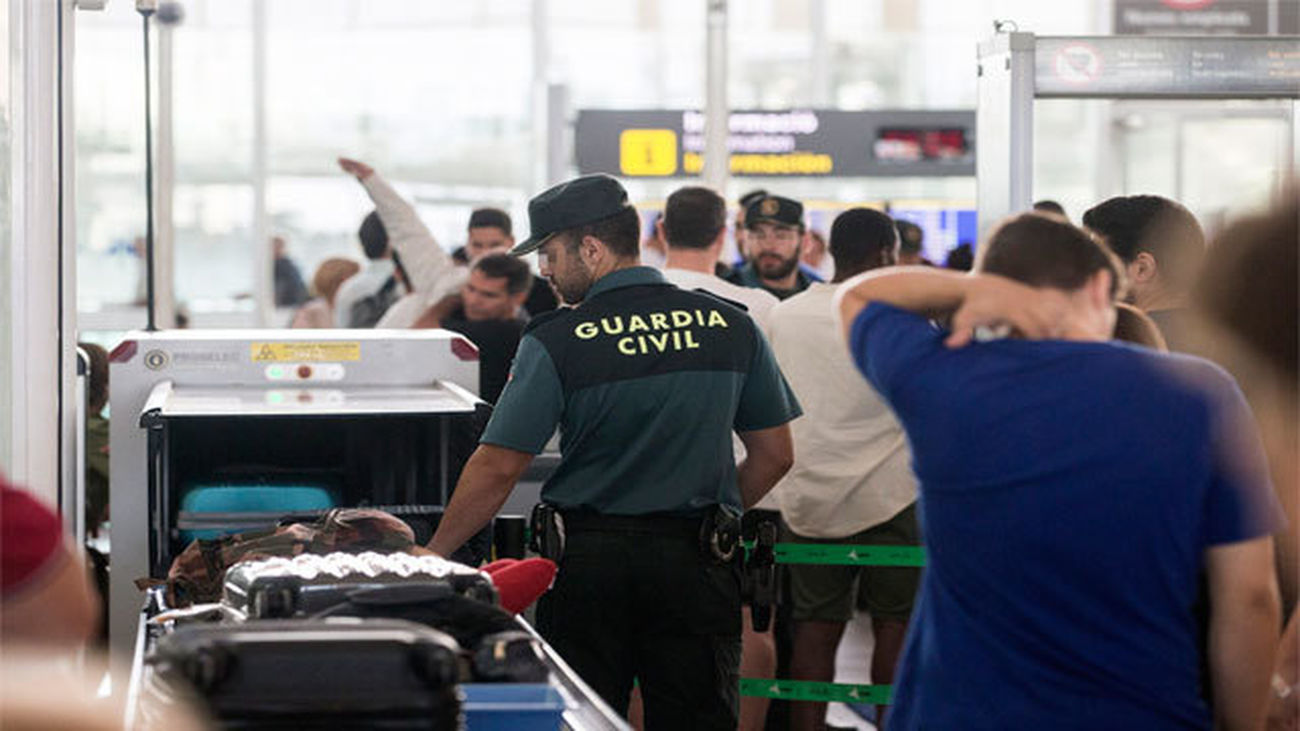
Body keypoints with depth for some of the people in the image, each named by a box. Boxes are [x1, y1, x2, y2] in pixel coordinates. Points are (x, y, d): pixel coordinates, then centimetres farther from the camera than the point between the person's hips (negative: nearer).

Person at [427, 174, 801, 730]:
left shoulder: (557, 343, -7)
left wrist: (432, 555, 0)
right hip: (696, 564, 2)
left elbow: (498, 469, -9)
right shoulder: (730, 326, 3)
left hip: (590, 561, -2)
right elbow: (774, 456, 9)